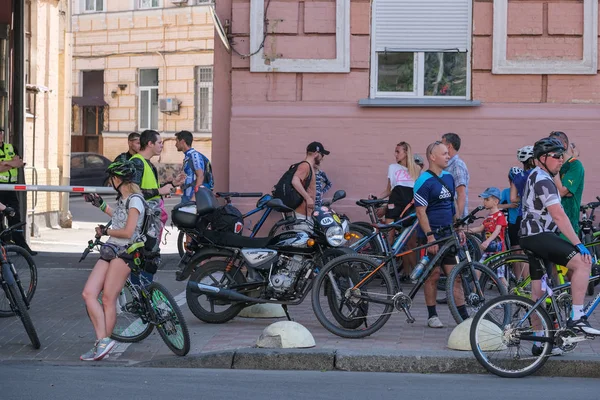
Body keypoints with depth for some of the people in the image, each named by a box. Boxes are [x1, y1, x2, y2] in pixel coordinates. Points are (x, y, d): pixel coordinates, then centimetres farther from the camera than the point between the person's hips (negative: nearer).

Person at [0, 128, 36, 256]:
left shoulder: (10, 148, 15)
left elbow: (19, 163, 1)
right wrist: (11, 163, -11)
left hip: (10, 187, 5)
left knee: (14, 217, 6)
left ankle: (21, 245, 6)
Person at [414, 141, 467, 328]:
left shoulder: (448, 177, 12)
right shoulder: (424, 181, -11)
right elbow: (421, 212, -15)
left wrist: (459, 228, 17)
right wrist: (430, 236, -20)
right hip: (431, 236, -6)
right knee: (433, 275, 1)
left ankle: (464, 316, 4)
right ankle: (432, 315, 12)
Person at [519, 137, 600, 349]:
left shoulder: (536, 177, 21)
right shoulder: (543, 180, -13)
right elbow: (559, 216, -21)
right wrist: (578, 244, -23)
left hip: (532, 238, 11)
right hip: (539, 236, -11)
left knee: (539, 291, 13)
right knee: (583, 262, -22)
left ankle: (539, 342, 18)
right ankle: (577, 317, -24)